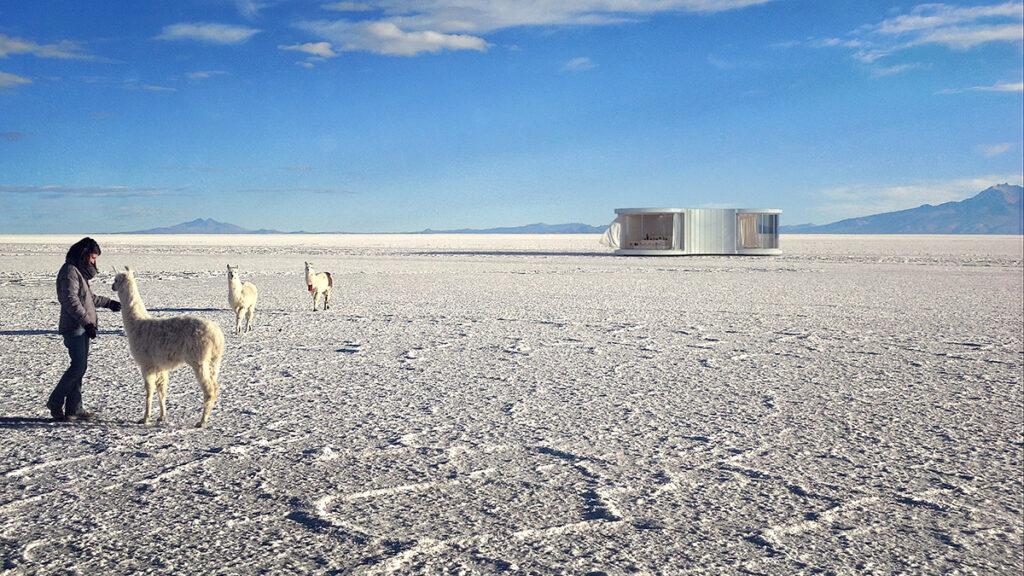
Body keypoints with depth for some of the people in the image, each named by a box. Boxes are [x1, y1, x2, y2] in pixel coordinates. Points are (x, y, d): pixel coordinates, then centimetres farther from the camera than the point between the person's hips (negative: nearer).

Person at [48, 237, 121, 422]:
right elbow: (71, 301, -21)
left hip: (82, 328, 10)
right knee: (78, 366, -12)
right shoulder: (70, 271, -12)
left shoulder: (80, 271, 19)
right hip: (74, 328, -10)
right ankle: (55, 402, 0)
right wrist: (87, 322, -26)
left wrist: (108, 303, 36)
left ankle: (74, 409, 10)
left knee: (80, 367, 8)